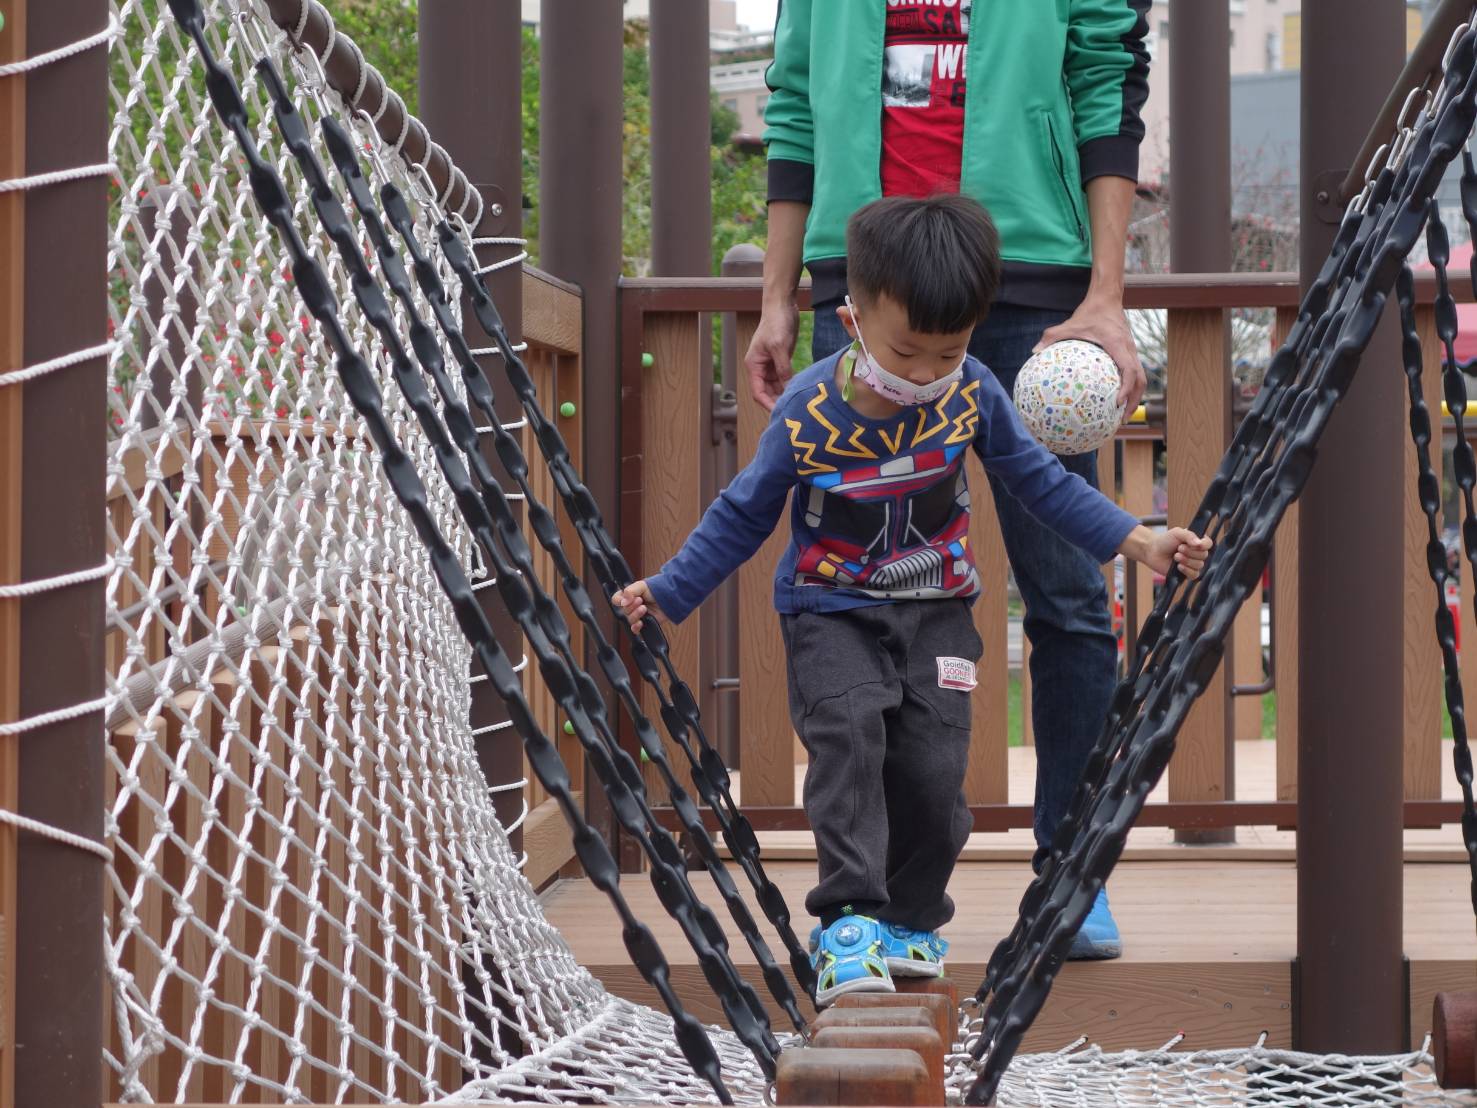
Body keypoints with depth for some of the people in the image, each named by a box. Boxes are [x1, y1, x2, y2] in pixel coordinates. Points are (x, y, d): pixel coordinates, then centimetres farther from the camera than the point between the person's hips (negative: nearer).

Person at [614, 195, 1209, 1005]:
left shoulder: (972, 394, -10)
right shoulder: (808, 413, -17)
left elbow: (1039, 480, 5)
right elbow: (743, 514, -2)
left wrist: (1138, 541, 0)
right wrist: (665, 593, -1)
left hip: (934, 610, 2)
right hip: (831, 612, -2)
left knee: (933, 764, -8)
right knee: (847, 735, -26)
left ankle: (910, 918, 14)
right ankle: (849, 922, -24)